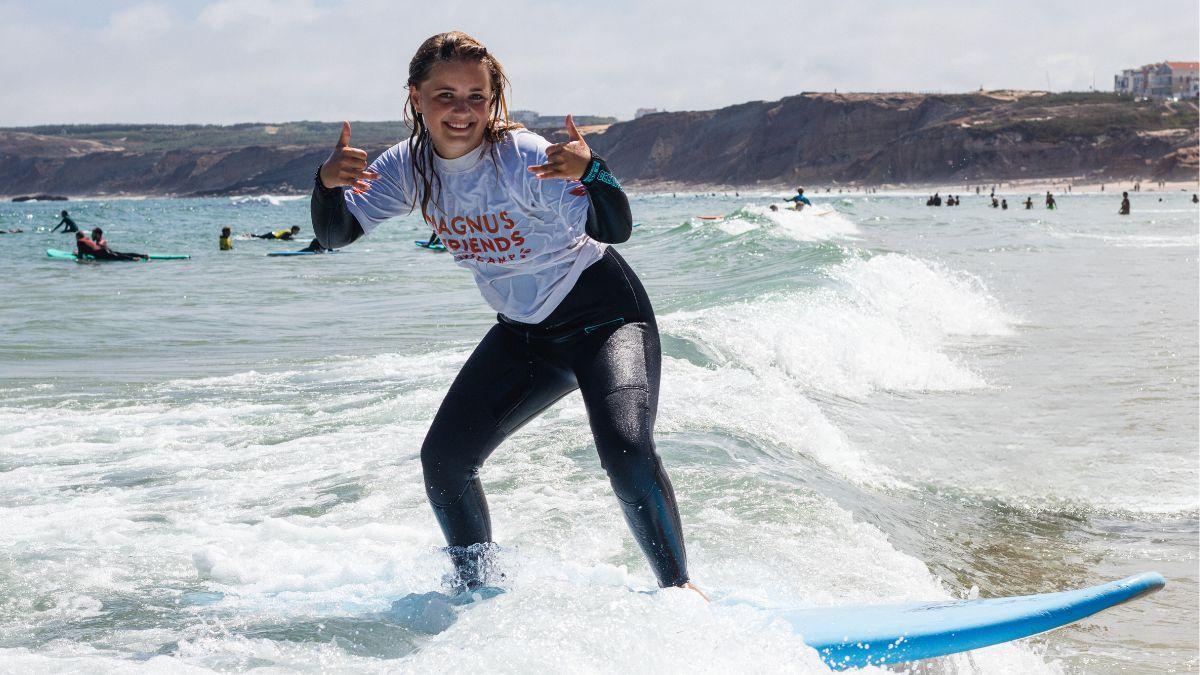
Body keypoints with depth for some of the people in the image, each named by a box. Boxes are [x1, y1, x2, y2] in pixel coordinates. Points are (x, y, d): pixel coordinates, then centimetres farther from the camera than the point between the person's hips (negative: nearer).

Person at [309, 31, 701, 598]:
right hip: (524, 332, 6)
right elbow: (335, 233, -10)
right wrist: (327, 183, -31)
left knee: (626, 452, -28)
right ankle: (474, 585, 20)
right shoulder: (411, 167, -9)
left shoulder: (524, 157, -27)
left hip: (605, 315, -6)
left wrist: (590, 172, -57)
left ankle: (678, 588, -9)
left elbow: (615, 229, -37)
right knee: (443, 458, -3)